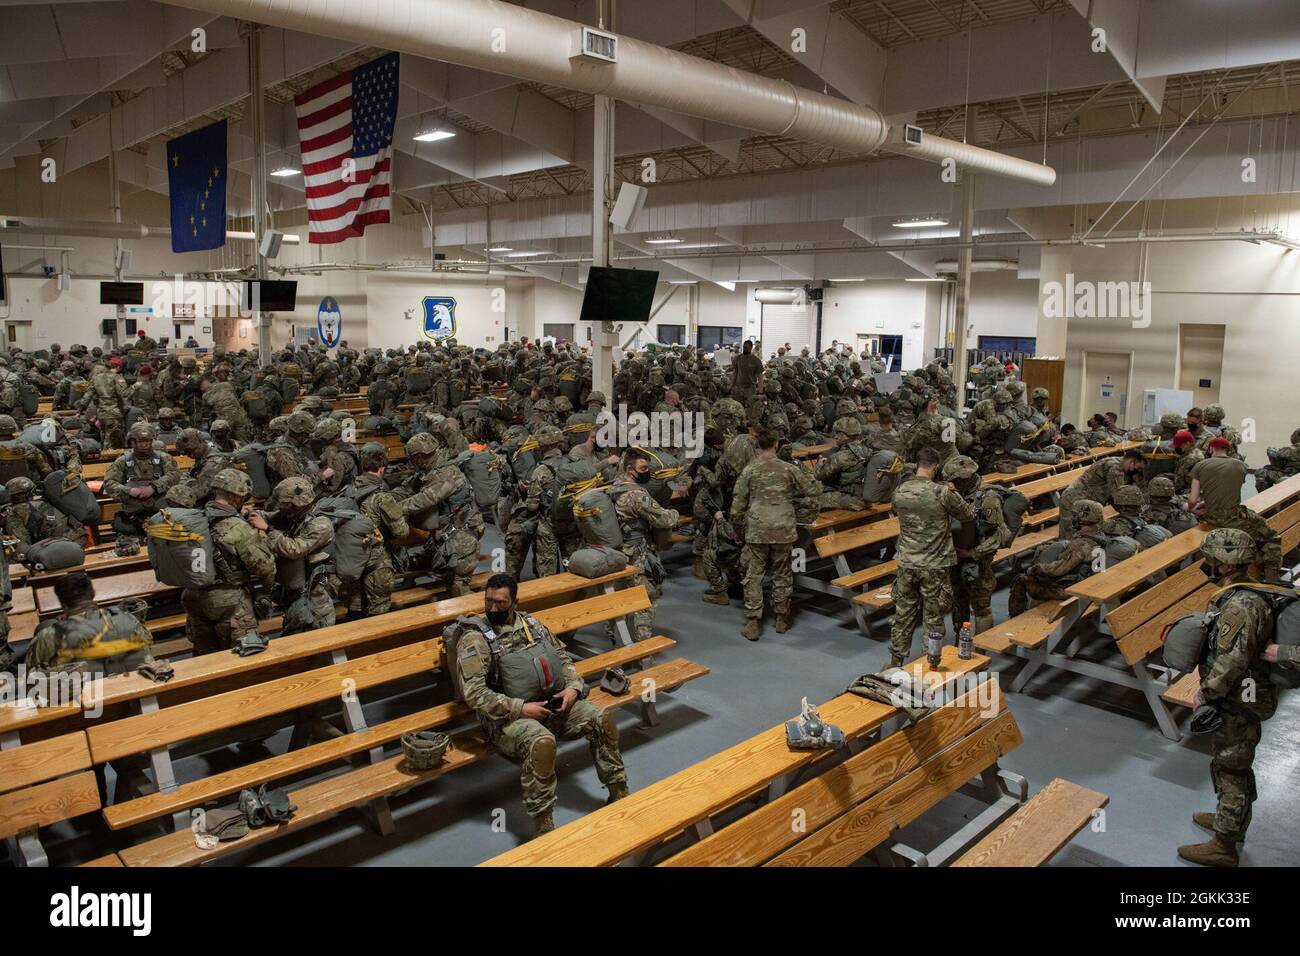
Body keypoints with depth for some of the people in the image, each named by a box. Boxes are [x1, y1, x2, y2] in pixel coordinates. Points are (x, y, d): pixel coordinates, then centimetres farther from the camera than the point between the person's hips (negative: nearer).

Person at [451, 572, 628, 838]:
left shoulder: (530, 622, 8)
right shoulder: (474, 638, -11)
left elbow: (562, 656, 16)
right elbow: (474, 694, -18)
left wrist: (573, 687, -3)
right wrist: (521, 708, -22)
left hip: (550, 703, 6)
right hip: (507, 716, -6)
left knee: (601, 719, -13)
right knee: (542, 741, -37)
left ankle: (619, 793, 3)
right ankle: (543, 828, -25)